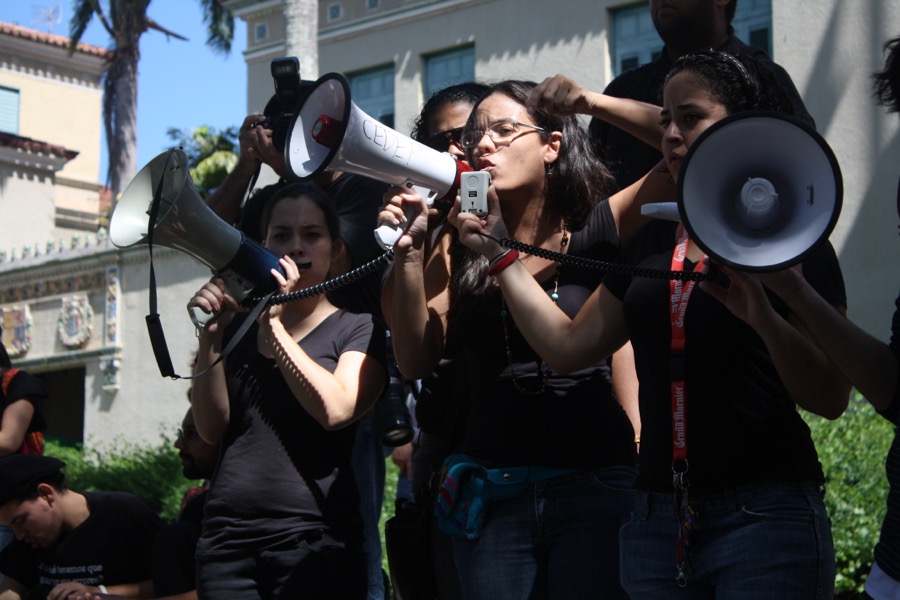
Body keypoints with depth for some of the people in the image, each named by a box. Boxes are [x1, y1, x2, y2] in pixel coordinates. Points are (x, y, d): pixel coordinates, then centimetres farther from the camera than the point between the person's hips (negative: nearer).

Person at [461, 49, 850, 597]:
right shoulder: (652, 242, 14)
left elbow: (831, 398, -10)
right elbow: (569, 346, 15)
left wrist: (764, 319, -27)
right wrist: (501, 253, 15)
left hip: (764, 516, -5)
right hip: (657, 518, 6)